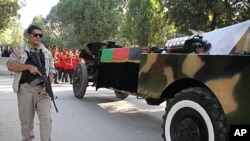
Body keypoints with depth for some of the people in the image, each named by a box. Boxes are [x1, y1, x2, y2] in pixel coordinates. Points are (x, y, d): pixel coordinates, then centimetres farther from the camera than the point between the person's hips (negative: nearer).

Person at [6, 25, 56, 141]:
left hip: (41, 88, 1)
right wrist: (29, 66, -15)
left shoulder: (47, 53, 13)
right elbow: (10, 65, -4)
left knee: (46, 118, -6)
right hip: (25, 88, -1)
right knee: (26, 119, 8)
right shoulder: (19, 50, 7)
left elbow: (51, 71, 10)